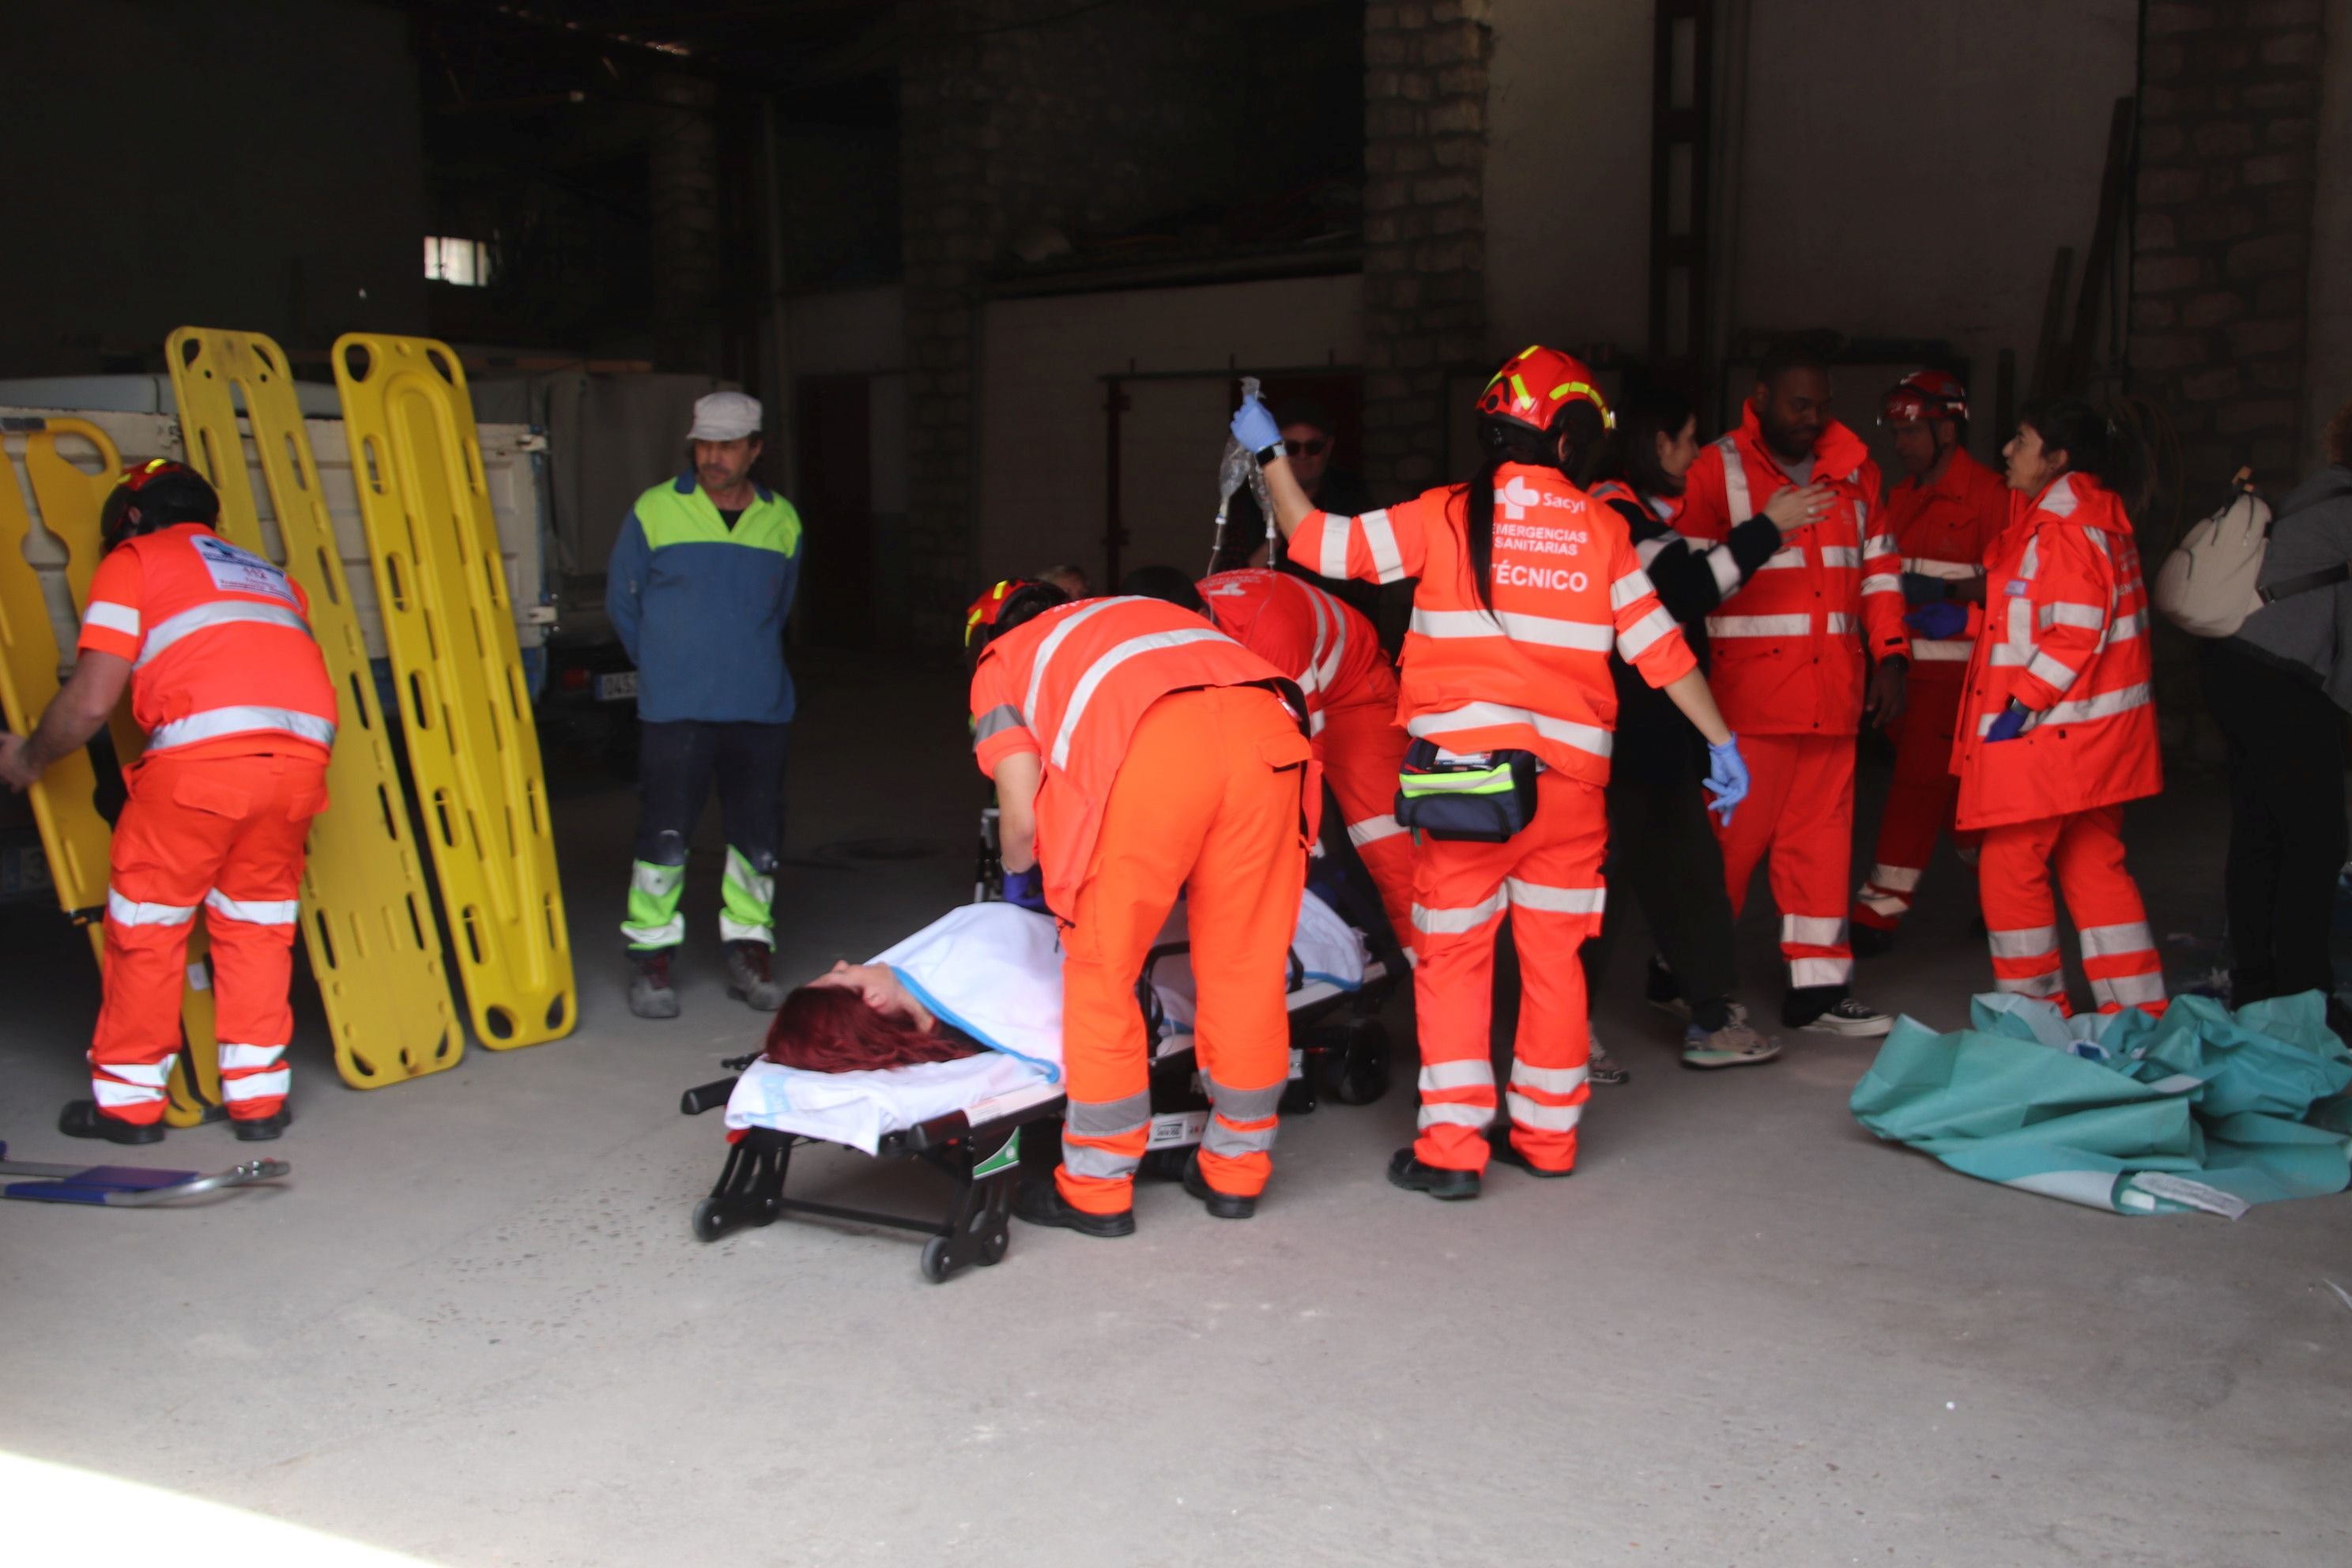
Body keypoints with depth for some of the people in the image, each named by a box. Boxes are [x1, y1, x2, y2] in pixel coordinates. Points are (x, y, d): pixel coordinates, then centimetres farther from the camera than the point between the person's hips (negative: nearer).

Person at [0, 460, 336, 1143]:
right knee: (257, 919, 20)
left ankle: (128, 1097, 22)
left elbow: (90, 701, 7)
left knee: (146, 919, 13)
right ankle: (259, 1094, 21)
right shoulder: (272, 578, 32)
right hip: (302, 755, 5)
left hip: (203, 753, -5)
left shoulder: (132, 561, 15)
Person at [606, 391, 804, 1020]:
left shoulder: (782, 521, 8)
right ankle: (651, 959, 8)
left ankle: (748, 955, 19)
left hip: (761, 708, 3)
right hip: (673, 710, -2)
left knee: (759, 834, 5)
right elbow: (622, 602, 10)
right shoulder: (653, 512, 1)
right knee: (664, 834, -4)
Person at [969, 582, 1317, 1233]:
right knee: (1247, 964, 15)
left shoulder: (1001, 664, 27)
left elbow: (1021, 818, 15)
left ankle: (1096, 1190, 19)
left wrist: (1018, 867, 39)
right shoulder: (1139, 611, 42)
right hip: (1267, 731, 5)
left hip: (1154, 750, -5)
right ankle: (1236, 1172, 29)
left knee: (1102, 966, 11)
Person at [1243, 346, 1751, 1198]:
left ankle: (1452, 1147, 5)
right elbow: (1662, 649, 5)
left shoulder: (1445, 516, -2)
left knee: (1453, 955, 6)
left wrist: (1270, 456, 14)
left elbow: (1319, 542, 0)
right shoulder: (1602, 530, 4)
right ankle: (1547, 1134, 23)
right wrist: (1722, 743, 14)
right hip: (1570, 775, 2)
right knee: (1553, 954, 13)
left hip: (1466, 767, -2)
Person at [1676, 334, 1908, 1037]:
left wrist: (1889, 657, 11)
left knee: (1822, 834, 8)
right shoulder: (1717, 470, -1)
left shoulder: (1853, 469, 15)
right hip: (1749, 693, -5)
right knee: (1734, 834, -3)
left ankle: (1818, 986, 16)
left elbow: (1878, 568, 18)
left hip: (1831, 690, 5)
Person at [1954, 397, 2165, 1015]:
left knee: (2010, 866, -1)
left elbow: (2075, 633, -23)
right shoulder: (2097, 516, 15)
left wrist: (2022, 703, -21)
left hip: (2050, 732, -10)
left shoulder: (2064, 528, -16)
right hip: (2096, 730, 10)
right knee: (2094, 865, 14)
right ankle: (2139, 1009, 18)